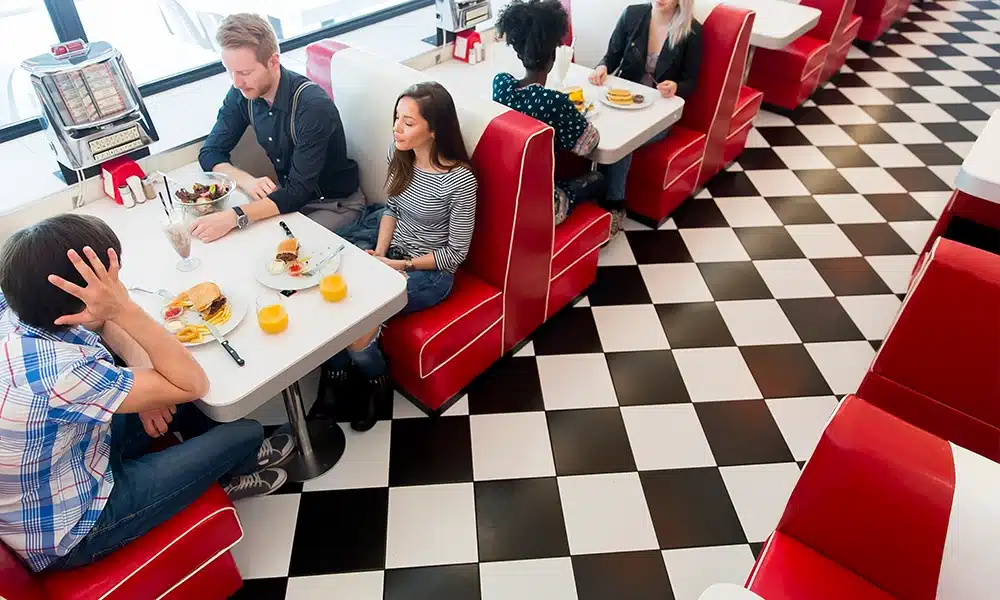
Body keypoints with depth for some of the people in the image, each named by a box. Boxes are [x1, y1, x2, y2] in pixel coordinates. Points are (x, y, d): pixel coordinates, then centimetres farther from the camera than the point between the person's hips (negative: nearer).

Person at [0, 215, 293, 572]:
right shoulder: (59, 373, -40)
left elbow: (100, 322, 4)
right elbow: (193, 384, -29)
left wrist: (142, 377, -11)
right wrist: (125, 309, -37)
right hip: (68, 535, -7)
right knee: (246, 434, -1)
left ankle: (224, 460, 36)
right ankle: (227, 474, 37)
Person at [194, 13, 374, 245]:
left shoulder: (313, 105, -29)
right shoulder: (242, 94, -9)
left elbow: (299, 191, -31)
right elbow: (210, 153, -1)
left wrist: (234, 217, -41)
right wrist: (248, 181, -22)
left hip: (336, 203, -6)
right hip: (288, 194, 6)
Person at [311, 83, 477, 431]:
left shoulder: (460, 180, -23)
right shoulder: (398, 153, -4)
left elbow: (456, 252, -16)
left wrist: (401, 265, -18)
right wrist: (379, 253, -5)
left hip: (431, 272, -6)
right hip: (392, 254, 6)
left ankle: (377, 383, 8)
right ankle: (335, 377, 7)